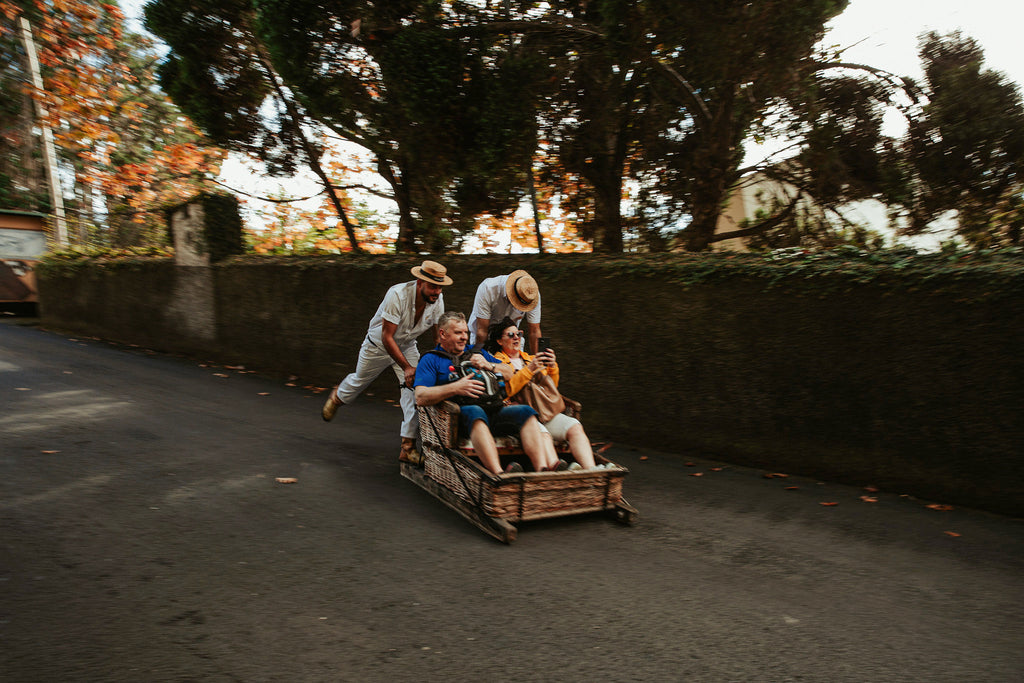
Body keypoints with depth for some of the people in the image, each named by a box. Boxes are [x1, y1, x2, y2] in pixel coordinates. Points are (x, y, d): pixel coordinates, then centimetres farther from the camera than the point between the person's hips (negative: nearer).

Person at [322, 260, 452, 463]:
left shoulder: (437, 299, -19)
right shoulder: (398, 295, -36)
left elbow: (439, 335, -7)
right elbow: (387, 337, -33)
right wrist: (406, 367, -38)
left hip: (407, 346, 3)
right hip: (379, 345, -3)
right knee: (359, 380, 18)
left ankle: (408, 447, -8)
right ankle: (337, 397, 56)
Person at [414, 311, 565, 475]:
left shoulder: (477, 353, 30)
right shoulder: (431, 360, 13)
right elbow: (420, 397, -4)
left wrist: (489, 365, 7)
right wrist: (456, 388, -16)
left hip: (492, 412, 5)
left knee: (526, 412, -20)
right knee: (475, 412, -39)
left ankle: (543, 469, -36)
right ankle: (499, 473, -54)